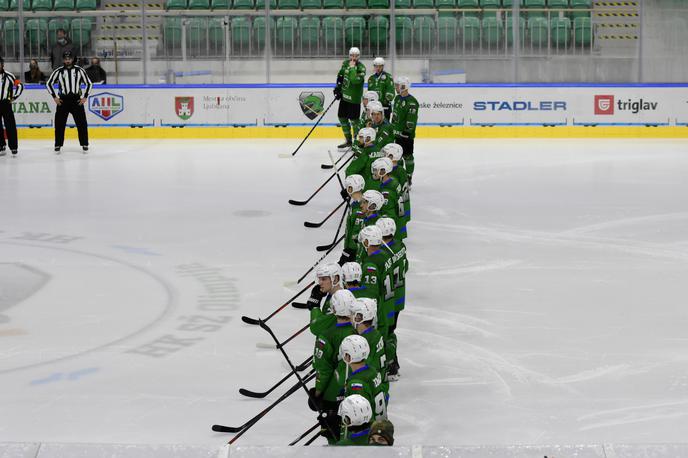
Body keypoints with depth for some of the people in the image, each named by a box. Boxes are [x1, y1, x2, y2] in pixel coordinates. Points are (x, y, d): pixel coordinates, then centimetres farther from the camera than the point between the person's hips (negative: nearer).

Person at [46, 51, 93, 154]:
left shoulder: (79, 70, 2)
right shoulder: (58, 71, 2)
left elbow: (89, 83, 7)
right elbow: (49, 84, 8)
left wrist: (85, 97, 0)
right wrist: (55, 97, 1)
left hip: (77, 100, 0)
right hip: (63, 100, 0)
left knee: (82, 123, -2)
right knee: (59, 123, 0)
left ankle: (85, 145, 7)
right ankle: (58, 145, 11)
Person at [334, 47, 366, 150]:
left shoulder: (361, 67, -16)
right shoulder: (345, 63, 4)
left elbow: (355, 80, -31)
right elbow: (340, 75, 18)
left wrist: (352, 68, -28)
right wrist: (338, 87, 11)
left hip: (354, 99, -7)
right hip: (344, 96, 7)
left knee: (354, 120, -5)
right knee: (342, 117, 13)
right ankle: (348, 140, 26)